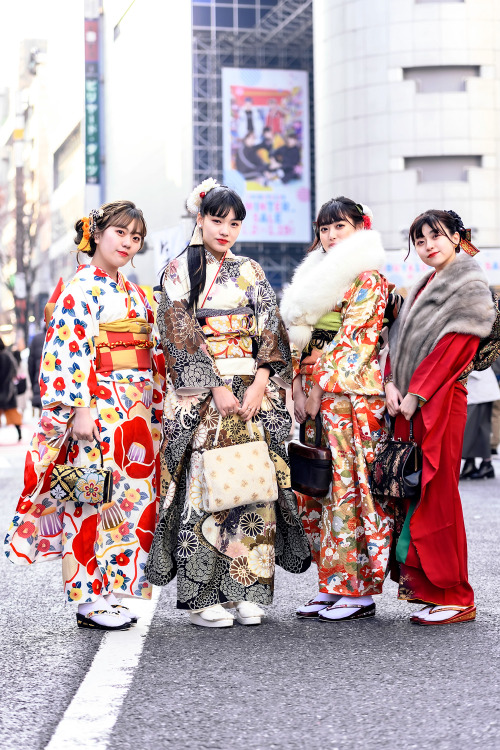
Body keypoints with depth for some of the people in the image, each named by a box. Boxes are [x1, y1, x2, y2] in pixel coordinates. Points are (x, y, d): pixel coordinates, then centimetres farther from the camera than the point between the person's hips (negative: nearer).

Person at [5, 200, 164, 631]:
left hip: (135, 411, 8)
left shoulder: (135, 294, 18)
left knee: (131, 495, 7)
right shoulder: (82, 288, -6)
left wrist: (154, 411, 16)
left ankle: (112, 593, 13)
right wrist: (81, 408, -21)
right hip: (98, 409, -8)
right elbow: (71, 349, -14)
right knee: (96, 495, -8)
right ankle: (89, 599, -2)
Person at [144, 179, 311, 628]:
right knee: (203, 486, -7)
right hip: (199, 396, -3)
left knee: (251, 485, -1)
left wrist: (260, 384, -7)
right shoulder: (180, 271, 3)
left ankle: (247, 593, 5)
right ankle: (201, 596, -1)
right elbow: (179, 334, -6)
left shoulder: (251, 273, 14)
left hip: (253, 393, 4)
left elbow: (271, 334, 8)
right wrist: (217, 388, -13)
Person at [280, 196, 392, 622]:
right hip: (317, 394, 8)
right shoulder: (319, 276, 19)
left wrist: (320, 387, -13)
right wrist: (300, 387, 5)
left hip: (350, 393, -8)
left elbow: (354, 339, -13)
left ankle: (359, 590, -1)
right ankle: (333, 585, 14)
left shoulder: (369, 279, -5)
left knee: (348, 485, -7)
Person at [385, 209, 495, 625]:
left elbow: (454, 348, -14)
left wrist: (416, 394, -17)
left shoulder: (471, 287, -5)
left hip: (441, 401, -8)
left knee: (437, 496, -7)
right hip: (410, 403, 8)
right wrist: (392, 383, -1)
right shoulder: (424, 287, 19)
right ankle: (423, 583, 15)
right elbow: (400, 338, 15)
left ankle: (455, 598, -1)